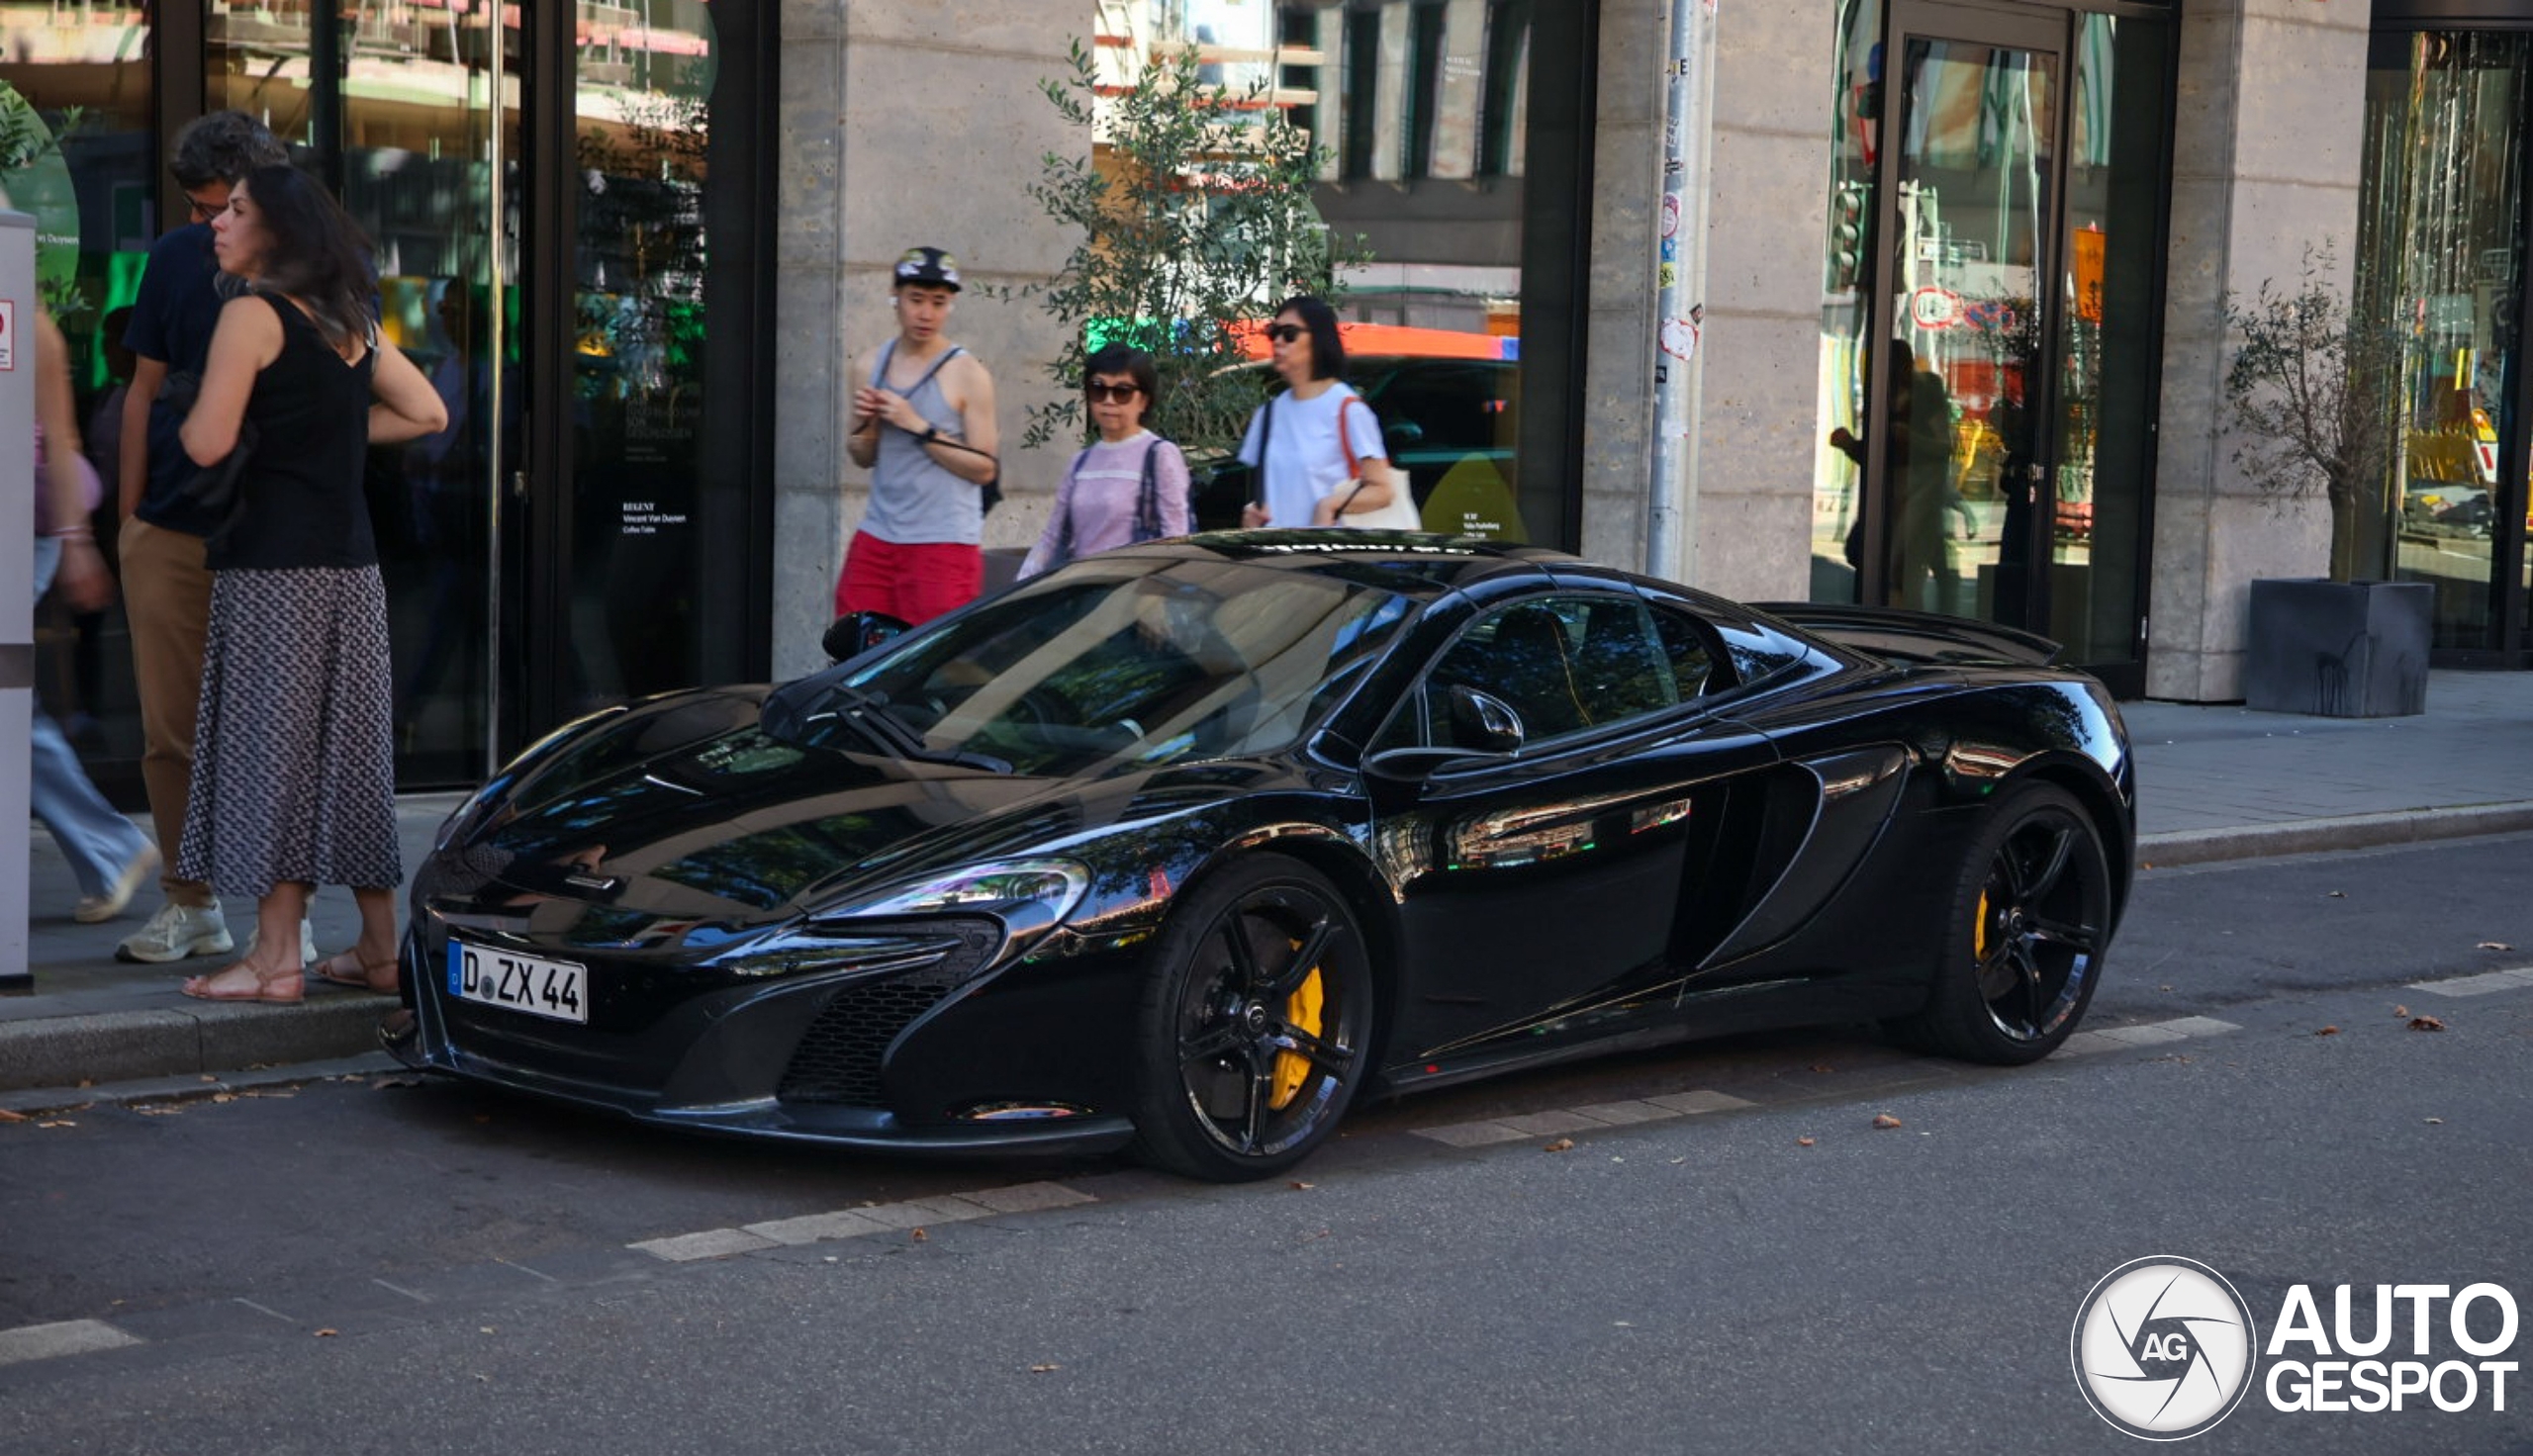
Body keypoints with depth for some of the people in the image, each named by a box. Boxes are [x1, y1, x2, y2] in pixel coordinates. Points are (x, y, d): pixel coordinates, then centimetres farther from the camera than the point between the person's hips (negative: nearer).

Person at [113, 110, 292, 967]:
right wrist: (129, 512, 7)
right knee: (171, 732, 6)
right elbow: (145, 390, 11)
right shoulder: (176, 260, 7)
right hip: (170, 533, 3)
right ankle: (190, 904, 16)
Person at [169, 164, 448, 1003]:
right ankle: (380, 949, 15)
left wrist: (181, 420, 7)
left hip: (273, 564, -8)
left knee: (271, 747, -4)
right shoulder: (350, 323, 15)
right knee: (350, 747, 11)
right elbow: (426, 413, 20)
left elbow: (207, 444, -15)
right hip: (351, 562, 8)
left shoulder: (251, 315, -8)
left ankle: (276, 958, -3)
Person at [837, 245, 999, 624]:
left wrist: (919, 427, -15)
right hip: (877, 537, 5)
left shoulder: (966, 374, -5)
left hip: (944, 543, -5)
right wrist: (863, 425, -4)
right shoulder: (874, 364, 10)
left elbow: (984, 468, -9)